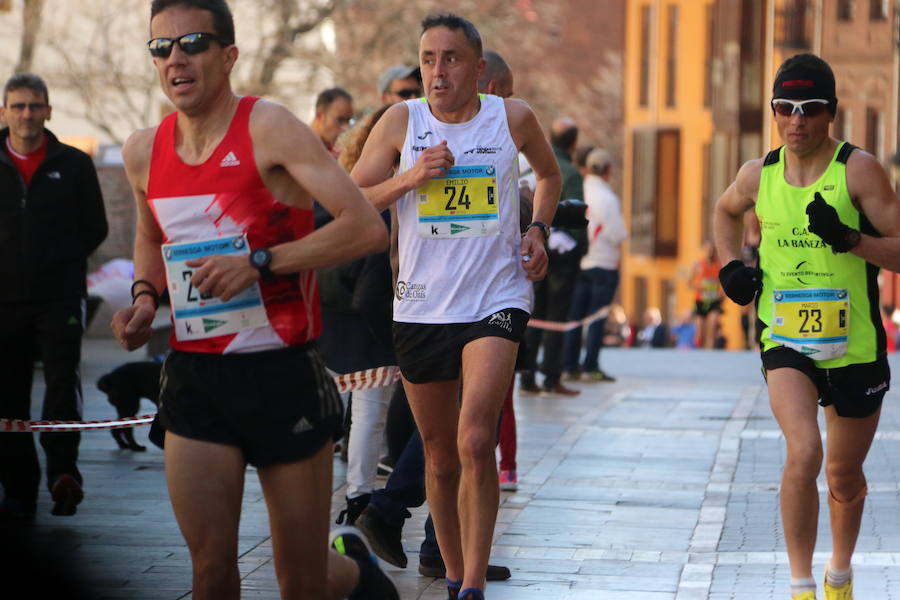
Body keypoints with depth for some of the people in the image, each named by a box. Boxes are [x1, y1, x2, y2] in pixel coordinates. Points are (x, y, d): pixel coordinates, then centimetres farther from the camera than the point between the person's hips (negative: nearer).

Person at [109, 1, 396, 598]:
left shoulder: (269, 129, -12)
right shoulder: (144, 152, 5)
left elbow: (367, 228, -19)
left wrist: (259, 263, -24)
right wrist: (145, 298, 6)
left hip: (284, 372, -4)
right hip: (194, 377, 4)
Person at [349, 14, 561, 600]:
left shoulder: (513, 117, 0)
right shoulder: (402, 122, 0)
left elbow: (551, 174, 21)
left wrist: (538, 230, 6)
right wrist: (410, 179, -15)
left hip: (495, 301, -2)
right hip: (421, 306, 2)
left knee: (475, 442, -19)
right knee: (440, 457, 11)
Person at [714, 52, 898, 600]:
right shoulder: (759, 175, 1)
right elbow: (727, 211, 25)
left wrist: (848, 239, -28)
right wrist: (731, 265, 9)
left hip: (855, 344, -1)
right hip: (786, 342, 1)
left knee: (845, 473, 14)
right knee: (804, 453, -22)